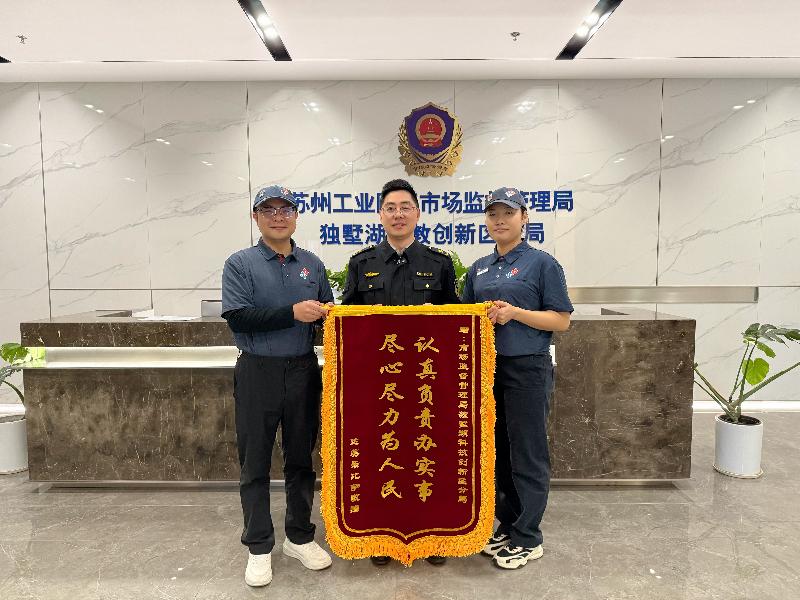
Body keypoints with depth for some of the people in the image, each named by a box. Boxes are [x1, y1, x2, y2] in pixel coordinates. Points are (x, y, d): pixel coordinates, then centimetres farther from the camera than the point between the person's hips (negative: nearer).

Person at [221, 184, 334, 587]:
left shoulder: (312, 264, 9)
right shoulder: (241, 264, -1)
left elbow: (327, 312, 15)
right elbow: (237, 318, -14)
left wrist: (328, 313, -7)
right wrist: (292, 313, -20)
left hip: (303, 372, 3)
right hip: (258, 373, -3)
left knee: (301, 459, 13)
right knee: (255, 464, 7)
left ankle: (299, 538, 31)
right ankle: (259, 547, 24)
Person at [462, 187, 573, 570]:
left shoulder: (542, 263, -4)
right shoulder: (479, 268, 12)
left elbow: (561, 320, -7)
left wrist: (515, 312, -18)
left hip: (527, 369, -6)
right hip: (487, 367, 6)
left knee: (527, 454, 4)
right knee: (497, 451, 15)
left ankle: (528, 538, 21)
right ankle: (507, 526, 32)